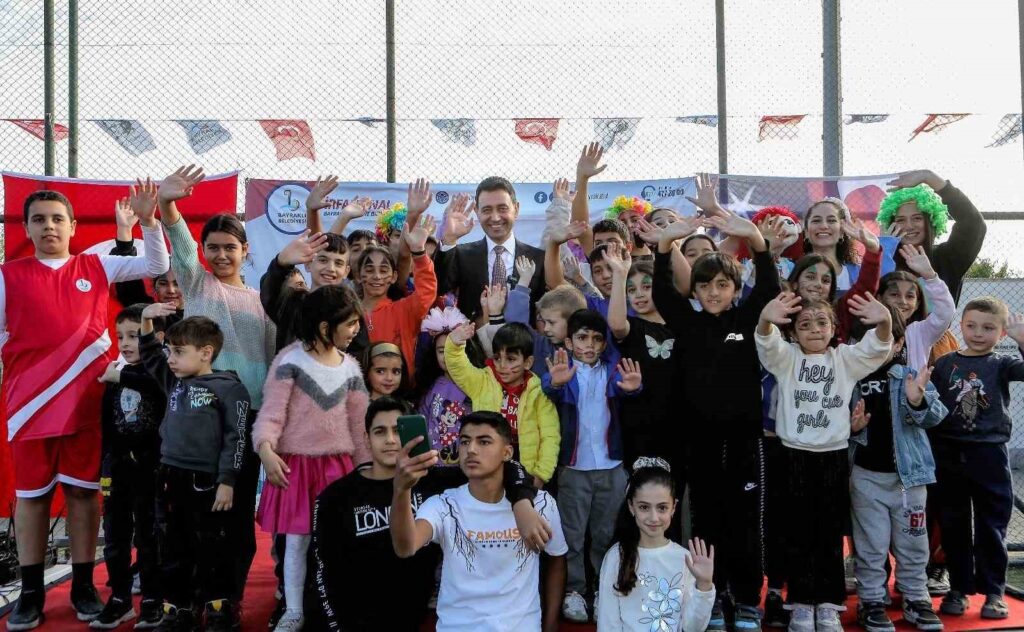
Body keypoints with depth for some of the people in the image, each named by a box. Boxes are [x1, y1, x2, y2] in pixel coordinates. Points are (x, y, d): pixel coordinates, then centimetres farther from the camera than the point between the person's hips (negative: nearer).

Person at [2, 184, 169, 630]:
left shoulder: (97, 268, 6)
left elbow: (157, 266, 3)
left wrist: (147, 220, -9)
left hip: (85, 401, 0)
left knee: (83, 491, 6)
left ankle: (83, 586, 17)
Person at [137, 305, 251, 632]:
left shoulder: (229, 388, -9)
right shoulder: (174, 381, 11)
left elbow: (235, 438, -11)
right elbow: (149, 355, 24)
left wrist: (226, 482, -13)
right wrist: (146, 320, 9)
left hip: (206, 482, -6)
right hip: (170, 478, 7)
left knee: (211, 552, 5)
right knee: (172, 552, 14)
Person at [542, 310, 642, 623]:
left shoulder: (613, 370, 4)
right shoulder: (563, 371, -3)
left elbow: (624, 389, -17)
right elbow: (548, 392, -24)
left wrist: (632, 387, -42)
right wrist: (555, 383, -49)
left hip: (612, 467, 2)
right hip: (573, 467, -2)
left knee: (607, 533, 12)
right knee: (572, 534, 6)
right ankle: (573, 590, 18)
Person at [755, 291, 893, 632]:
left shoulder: (845, 359, 7)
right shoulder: (786, 358, 2)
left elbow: (876, 348, -11)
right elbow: (767, 344, -19)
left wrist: (884, 323, -35)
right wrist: (765, 320, -44)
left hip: (835, 455, 1)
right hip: (795, 455, -1)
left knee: (831, 531, 9)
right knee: (799, 531, 5)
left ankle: (828, 604, 20)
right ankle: (801, 603, 16)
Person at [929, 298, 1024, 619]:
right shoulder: (945, 363, 4)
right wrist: (932, 451, -3)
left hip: (989, 456, -1)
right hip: (949, 455, 2)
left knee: (991, 527, 7)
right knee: (953, 527, 10)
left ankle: (993, 591, 19)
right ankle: (959, 587, 23)